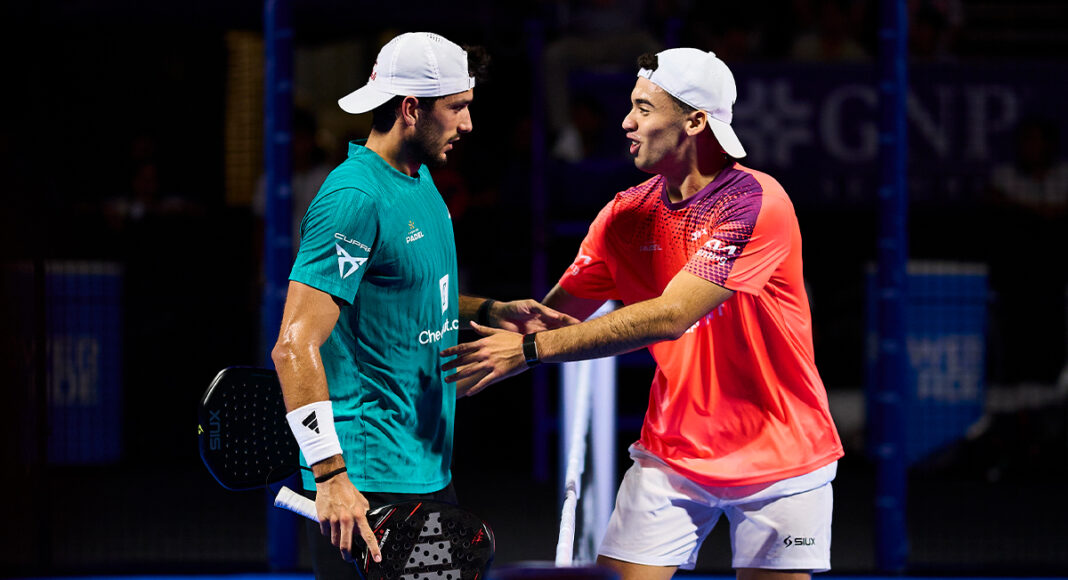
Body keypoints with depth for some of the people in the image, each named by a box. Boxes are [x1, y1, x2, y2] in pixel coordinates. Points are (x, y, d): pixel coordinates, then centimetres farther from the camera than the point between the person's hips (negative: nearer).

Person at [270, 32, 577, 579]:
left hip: (429, 471, 10)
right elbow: (295, 346, -24)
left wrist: (489, 311, 10)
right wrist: (330, 476, -28)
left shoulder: (421, 179, 12)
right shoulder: (355, 199, -19)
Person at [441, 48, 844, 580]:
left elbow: (669, 317, -28)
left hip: (777, 455, -4)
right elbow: (556, 311, 7)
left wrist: (530, 350, -29)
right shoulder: (625, 215, 1)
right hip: (671, 452, 4)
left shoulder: (754, 202, -20)